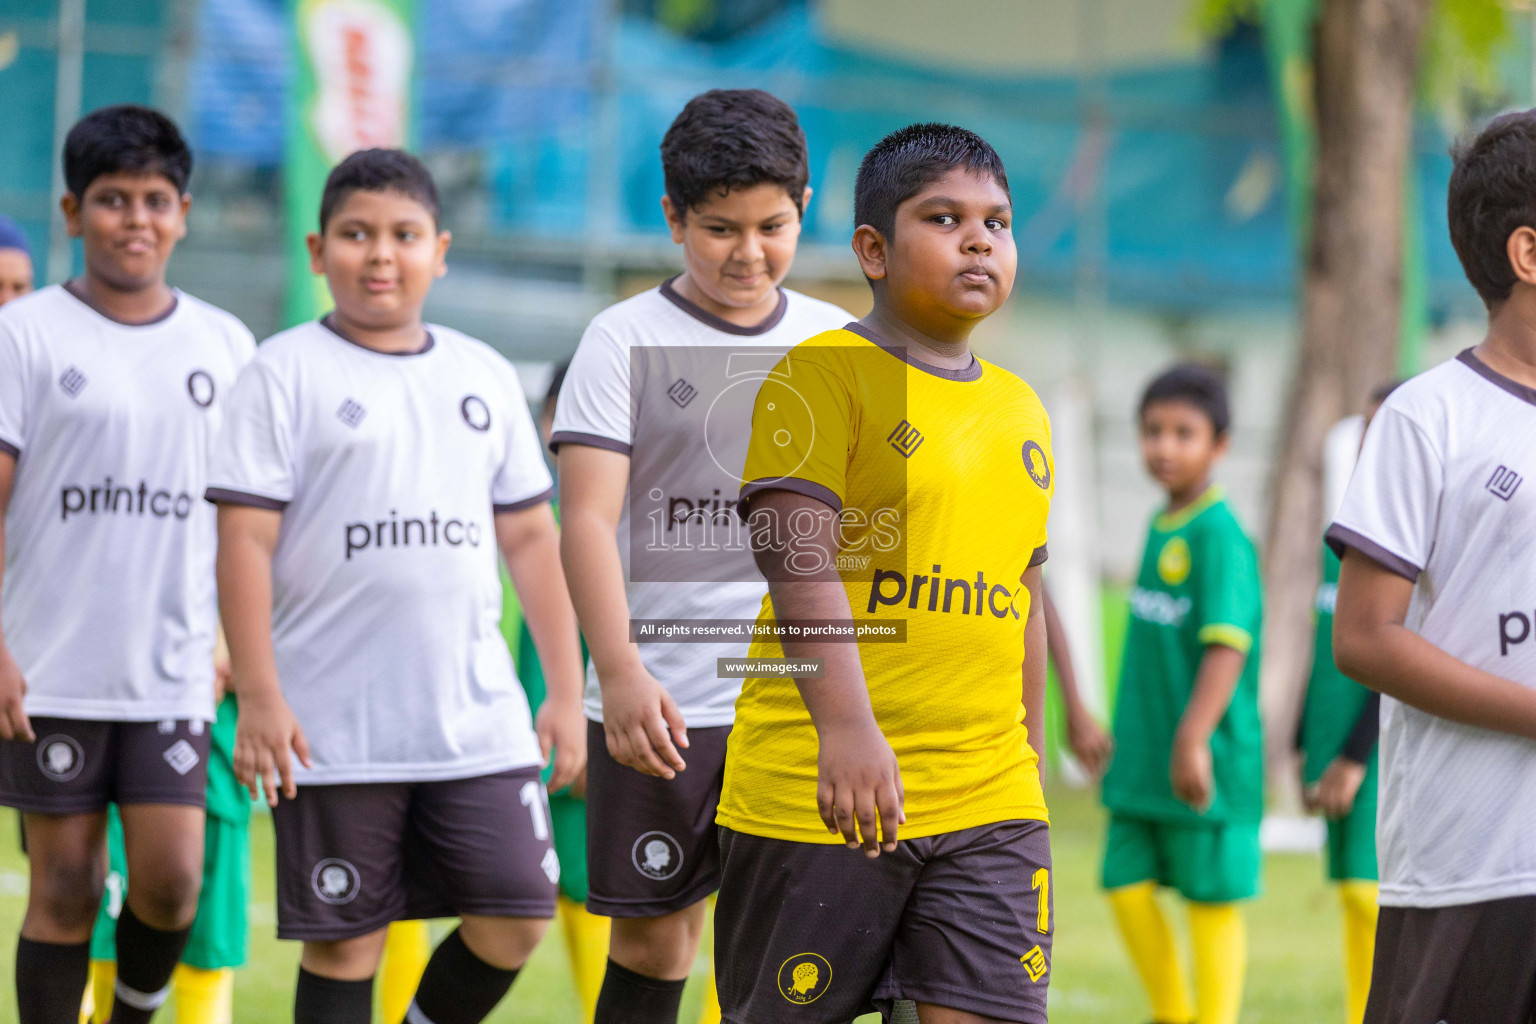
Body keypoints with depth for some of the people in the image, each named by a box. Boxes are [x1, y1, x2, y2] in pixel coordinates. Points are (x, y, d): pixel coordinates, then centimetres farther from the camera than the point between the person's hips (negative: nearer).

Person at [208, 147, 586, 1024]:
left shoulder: (485, 376, 12)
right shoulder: (287, 373, -1)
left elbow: (531, 537, 16)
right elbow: (245, 540, -5)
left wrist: (567, 690, 11)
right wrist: (258, 698, -13)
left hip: (480, 720, 4)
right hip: (334, 730, -4)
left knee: (515, 920, -3)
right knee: (344, 944, 1)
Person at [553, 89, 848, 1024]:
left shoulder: (838, 346, 9)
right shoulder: (627, 340, -1)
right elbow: (587, 519, -9)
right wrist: (621, 672, -22)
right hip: (660, 702, -2)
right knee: (652, 940, 5)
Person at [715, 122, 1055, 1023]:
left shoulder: (1022, 410, 16)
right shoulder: (824, 373, -6)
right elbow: (799, 556, -19)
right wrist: (847, 728, -31)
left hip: (989, 809, 5)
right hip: (817, 801, -5)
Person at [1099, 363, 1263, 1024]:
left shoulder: (1219, 534, -14)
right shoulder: (1160, 526, 11)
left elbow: (1227, 644, -23)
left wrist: (1194, 739, -30)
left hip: (1206, 762, -8)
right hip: (1143, 759, 8)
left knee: (1211, 899, 2)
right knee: (1127, 888, 9)